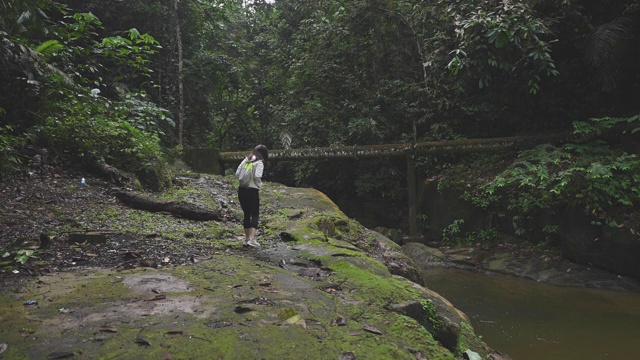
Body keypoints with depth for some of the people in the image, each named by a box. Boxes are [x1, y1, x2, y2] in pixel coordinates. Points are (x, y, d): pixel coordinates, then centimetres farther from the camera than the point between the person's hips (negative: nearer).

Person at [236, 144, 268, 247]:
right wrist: (260, 185, 0)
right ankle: (252, 239, -8)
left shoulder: (246, 159, 9)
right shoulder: (259, 162, -7)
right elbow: (257, 177, -19)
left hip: (241, 190, 6)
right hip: (252, 191, -6)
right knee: (255, 215, 3)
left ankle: (247, 238, 22)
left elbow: (237, 173, 6)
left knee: (246, 214, 16)